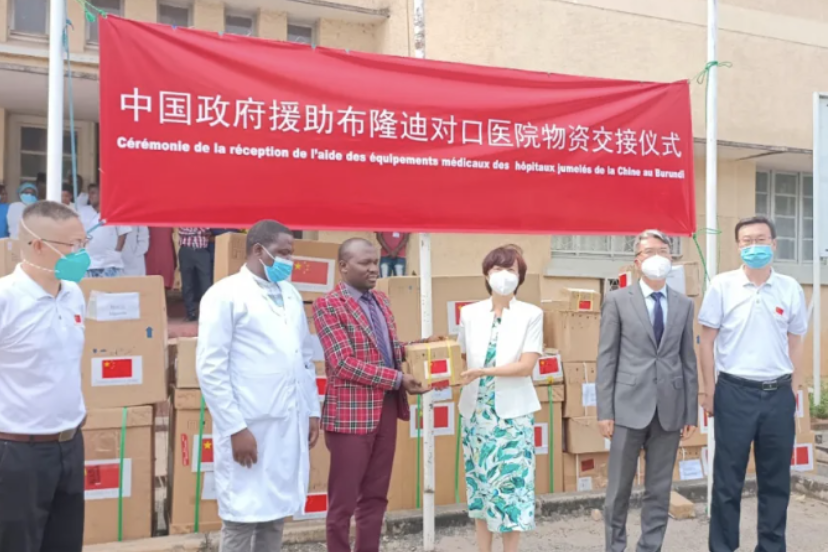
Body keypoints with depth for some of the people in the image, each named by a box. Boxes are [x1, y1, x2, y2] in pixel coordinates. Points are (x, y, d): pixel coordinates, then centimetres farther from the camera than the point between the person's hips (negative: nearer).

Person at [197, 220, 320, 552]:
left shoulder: (291, 295, 15)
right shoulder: (226, 295, -6)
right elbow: (210, 369, -11)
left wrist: (312, 411, 13)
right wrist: (235, 427, -15)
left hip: (291, 427, 6)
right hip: (249, 429, -6)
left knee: (274, 517, 12)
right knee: (241, 520, 2)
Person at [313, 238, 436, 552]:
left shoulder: (381, 300, 12)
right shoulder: (328, 305, -11)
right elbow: (345, 363, -18)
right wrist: (398, 379, -20)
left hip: (386, 409, 7)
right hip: (351, 412, -7)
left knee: (375, 497, 14)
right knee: (343, 501, 5)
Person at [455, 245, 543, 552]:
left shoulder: (531, 315, -4)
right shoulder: (470, 313, 6)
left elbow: (527, 365, -12)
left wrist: (484, 372, -20)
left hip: (512, 412, -3)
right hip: (476, 411, 3)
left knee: (511, 483, 0)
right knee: (480, 481, 9)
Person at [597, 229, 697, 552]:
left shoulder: (684, 305, 9)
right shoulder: (618, 300, 1)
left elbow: (689, 360, 9)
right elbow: (606, 358, -1)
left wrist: (691, 412, 5)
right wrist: (604, 411, -6)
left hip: (670, 409, 2)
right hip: (629, 406, -2)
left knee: (659, 490, 10)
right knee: (619, 489, 7)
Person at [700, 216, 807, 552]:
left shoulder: (791, 289, 4)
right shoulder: (722, 286, -4)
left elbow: (795, 342, 11)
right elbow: (707, 341, -1)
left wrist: (794, 390, 6)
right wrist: (710, 391, -3)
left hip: (778, 394, 3)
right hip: (734, 392, -2)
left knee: (776, 478, 12)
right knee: (728, 479, 5)